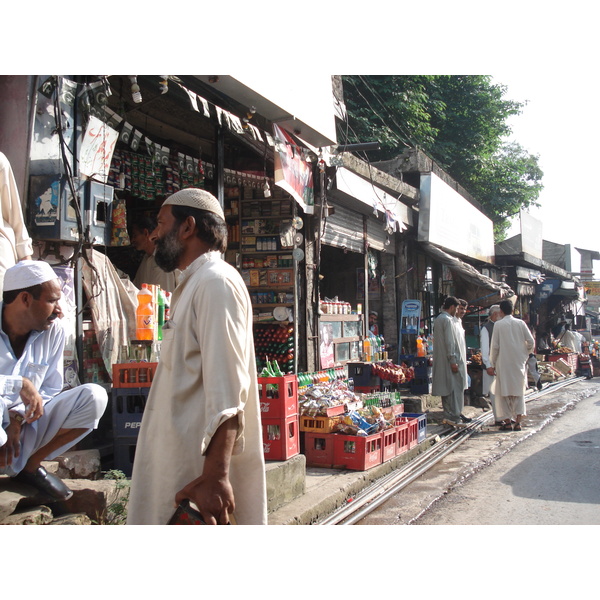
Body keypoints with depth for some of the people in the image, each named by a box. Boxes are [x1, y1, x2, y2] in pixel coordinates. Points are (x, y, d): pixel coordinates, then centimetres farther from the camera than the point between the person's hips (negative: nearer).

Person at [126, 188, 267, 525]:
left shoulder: (216, 282, -13)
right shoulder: (195, 284, 19)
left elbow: (226, 391, -23)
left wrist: (214, 476, -28)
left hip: (204, 464, -10)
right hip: (184, 462, 10)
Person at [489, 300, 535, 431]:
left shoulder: (498, 325, -5)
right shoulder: (520, 323, 2)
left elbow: (495, 346, -6)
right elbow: (531, 341, 0)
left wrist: (493, 362, 4)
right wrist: (525, 354, 17)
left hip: (504, 363, -3)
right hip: (519, 363, 3)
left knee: (504, 392, 6)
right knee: (519, 392, 9)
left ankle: (507, 422, 5)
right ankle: (518, 422, 3)